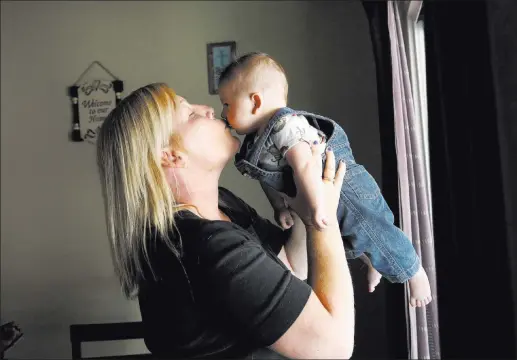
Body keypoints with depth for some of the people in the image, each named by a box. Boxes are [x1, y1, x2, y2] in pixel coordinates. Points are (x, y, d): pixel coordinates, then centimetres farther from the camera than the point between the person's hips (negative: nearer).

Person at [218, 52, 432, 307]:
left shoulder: (285, 126, -32)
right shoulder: (256, 139, -1)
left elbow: (304, 166, -41)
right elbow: (266, 177, 8)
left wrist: (316, 208, -42)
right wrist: (279, 208, 4)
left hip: (345, 190, -9)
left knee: (370, 233, 2)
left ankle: (416, 273, 27)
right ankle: (374, 263, 54)